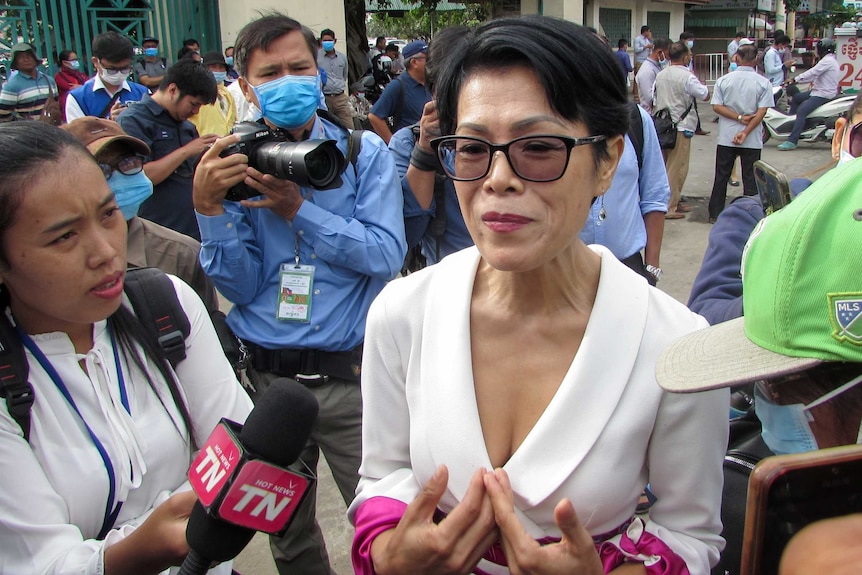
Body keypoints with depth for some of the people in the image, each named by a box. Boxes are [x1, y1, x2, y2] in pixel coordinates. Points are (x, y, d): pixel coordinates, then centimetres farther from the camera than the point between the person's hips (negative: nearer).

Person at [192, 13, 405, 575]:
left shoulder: (364, 152, -1)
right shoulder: (232, 163, 3)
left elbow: (387, 255, -14)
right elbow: (241, 286, -3)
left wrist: (297, 208, -19)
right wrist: (209, 207, -16)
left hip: (351, 374, -2)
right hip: (263, 375, 2)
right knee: (285, 530, 19)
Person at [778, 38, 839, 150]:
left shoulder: (828, 61, -14)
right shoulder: (829, 60, 20)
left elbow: (812, 73, -22)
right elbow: (814, 76, 20)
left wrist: (795, 79, -19)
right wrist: (797, 81, 12)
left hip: (823, 95, -11)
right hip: (817, 91, 11)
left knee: (801, 111, -26)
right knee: (796, 98, 22)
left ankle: (792, 141, -33)